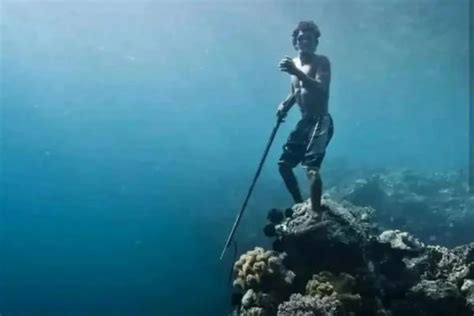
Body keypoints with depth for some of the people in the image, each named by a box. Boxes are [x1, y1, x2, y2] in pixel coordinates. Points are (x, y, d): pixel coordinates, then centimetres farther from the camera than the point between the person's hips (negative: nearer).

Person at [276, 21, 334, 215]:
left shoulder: (321, 62, -9)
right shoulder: (294, 63, 13)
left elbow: (321, 89, -26)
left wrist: (296, 72, -36)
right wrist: (285, 105, 5)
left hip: (320, 121, -8)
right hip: (303, 122, 9)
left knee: (311, 167, -22)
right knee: (284, 163, 12)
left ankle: (316, 213, -20)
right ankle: (300, 205, 24)